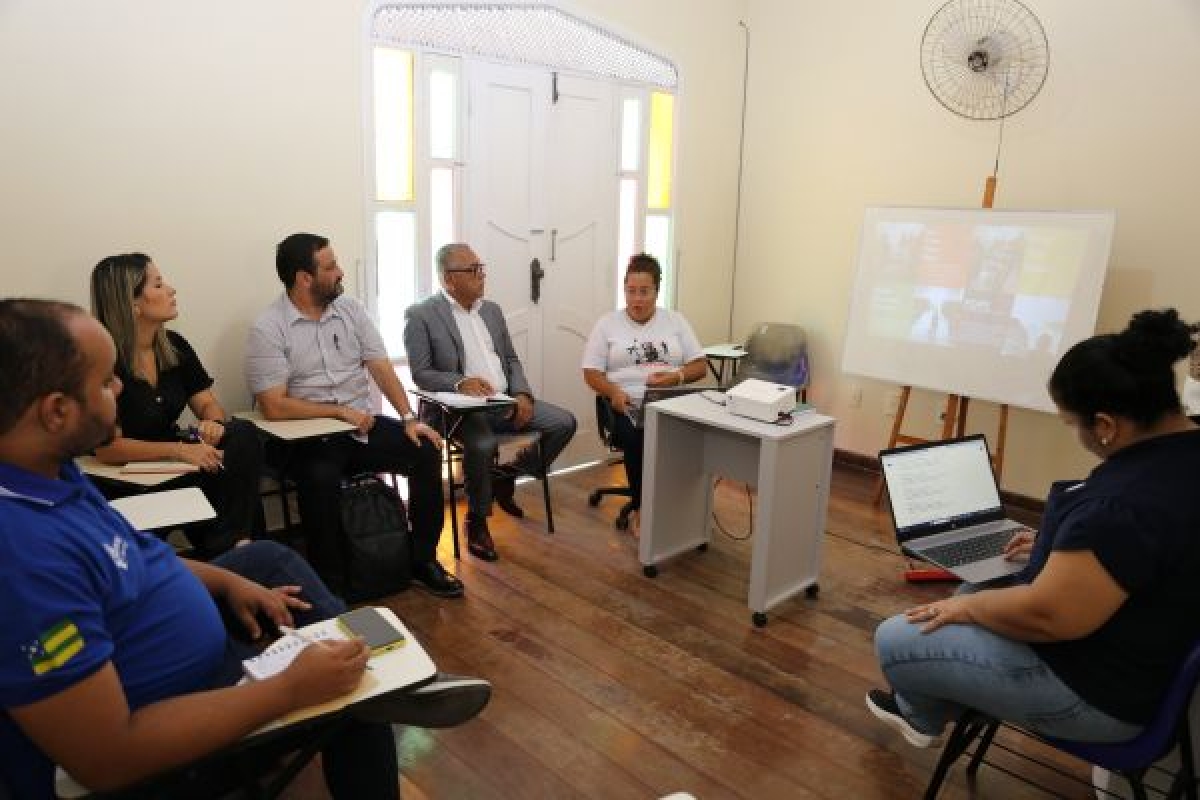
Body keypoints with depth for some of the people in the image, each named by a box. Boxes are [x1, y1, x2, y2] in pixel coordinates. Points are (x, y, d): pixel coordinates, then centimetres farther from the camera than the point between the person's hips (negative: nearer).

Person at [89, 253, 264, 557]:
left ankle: (228, 544, -19)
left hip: (172, 464, 6)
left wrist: (214, 423, -17)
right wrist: (180, 449, -27)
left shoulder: (174, 345, 3)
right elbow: (107, 448, -19)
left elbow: (208, 404, 7)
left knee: (244, 435, -19)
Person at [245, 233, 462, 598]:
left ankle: (422, 560, -2)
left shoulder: (351, 308, 7)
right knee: (321, 478, -36)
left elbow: (381, 368, 2)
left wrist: (409, 418, -10)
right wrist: (340, 411, -14)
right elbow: (274, 406, -14)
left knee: (426, 451, -16)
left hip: (365, 425, 5)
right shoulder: (268, 329, -9)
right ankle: (328, 584, -17)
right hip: (309, 438, -5)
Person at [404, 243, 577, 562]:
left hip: (505, 401, 7)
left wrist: (522, 394, -2)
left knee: (564, 422, -8)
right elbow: (420, 373, -8)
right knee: (482, 444, -37)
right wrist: (460, 382, -27)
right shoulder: (421, 315, -3)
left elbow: (511, 359, 18)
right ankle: (477, 520, -9)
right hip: (459, 406, -6)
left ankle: (505, 478, 13)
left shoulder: (492, 310, 16)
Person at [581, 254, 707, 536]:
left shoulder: (675, 320, 16)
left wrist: (675, 377, -10)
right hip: (626, 406, -1)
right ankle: (641, 509, -16)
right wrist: (614, 392, -16)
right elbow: (591, 372, 5)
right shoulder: (607, 323, 11)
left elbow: (699, 366, 12)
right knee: (637, 437, -36)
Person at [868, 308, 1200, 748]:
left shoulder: (1131, 498, -36)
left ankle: (920, 713, 33)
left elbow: (1047, 614, -31)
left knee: (892, 640, 0)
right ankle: (921, 711, 39)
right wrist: (1060, 548, 20)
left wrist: (966, 607, -14)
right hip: (1130, 648, 10)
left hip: (1094, 688, -10)